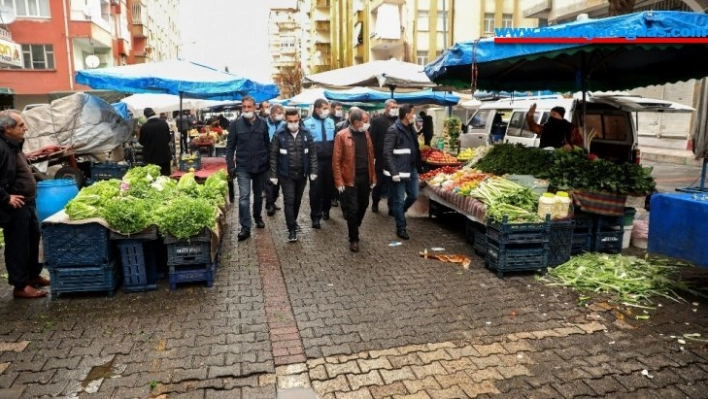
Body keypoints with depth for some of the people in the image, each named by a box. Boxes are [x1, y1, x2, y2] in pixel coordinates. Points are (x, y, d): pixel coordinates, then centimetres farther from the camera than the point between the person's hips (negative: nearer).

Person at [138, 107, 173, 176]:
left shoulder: (144, 127, -13)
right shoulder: (164, 123, -5)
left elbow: (141, 142, -2)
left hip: (151, 156, -2)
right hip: (164, 154, 2)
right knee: (166, 175, 10)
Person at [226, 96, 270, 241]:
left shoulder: (263, 124, 2)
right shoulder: (235, 124, -3)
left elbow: (267, 145, 7)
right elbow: (230, 147, -1)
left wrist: (269, 163, 4)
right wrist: (230, 166, -7)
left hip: (260, 166, 2)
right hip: (243, 167, -2)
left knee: (258, 195, 17)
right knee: (244, 197, -8)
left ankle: (258, 217, 38)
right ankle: (245, 228, -4)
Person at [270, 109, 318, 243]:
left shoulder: (306, 133, -2)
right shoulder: (279, 134, -9)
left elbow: (312, 153, 2)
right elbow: (274, 156, -5)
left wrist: (313, 171, -3)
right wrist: (273, 175, -6)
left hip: (302, 174, 3)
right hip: (286, 174, -3)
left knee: (297, 200, 15)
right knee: (289, 201, -5)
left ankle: (293, 220, 38)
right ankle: (291, 229, 4)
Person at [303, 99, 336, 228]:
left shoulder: (331, 122, 8)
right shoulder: (307, 123, -6)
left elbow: (335, 140, 13)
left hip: (329, 160, 4)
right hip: (315, 161, -4)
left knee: (328, 186, 13)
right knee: (316, 188, -1)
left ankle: (326, 210, 33)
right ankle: (315, 216, 6)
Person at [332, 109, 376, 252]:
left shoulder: (366, 134, 9)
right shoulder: (342, 136, -9)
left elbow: (370, 157, 13)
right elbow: (336, 160, -9)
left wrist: (373, 177, 10)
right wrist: (339, 182, -13)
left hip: (365, 177, 6)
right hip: (350, 179, -6)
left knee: (363, 206, 15)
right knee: (352, 209, 0)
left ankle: (354, 229, 39)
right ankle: (353, 239, 15)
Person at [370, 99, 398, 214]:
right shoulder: (377, 121, -2)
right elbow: (373, 140, -6)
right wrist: (373, 156, -11)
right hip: (382, 158, -2)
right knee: (379, 182, 12)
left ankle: (392, 208, 13)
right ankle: (375, 203, 33)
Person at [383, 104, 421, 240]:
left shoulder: (411, 129, 11)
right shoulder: (393, 130, -13)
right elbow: (387, 153, -17)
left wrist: (418, 166, 11)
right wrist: (394, 172, -21)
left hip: (412, 169, 8)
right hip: (399, 171, -8)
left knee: (413, 196, 14)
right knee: (399, 200, 2)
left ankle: (399, 213, 38)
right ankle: (401, 228, 14)